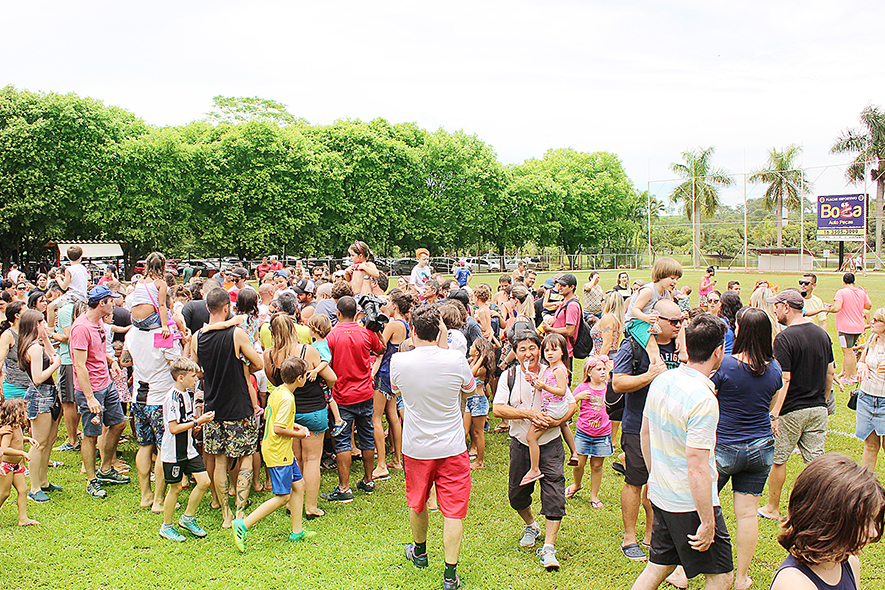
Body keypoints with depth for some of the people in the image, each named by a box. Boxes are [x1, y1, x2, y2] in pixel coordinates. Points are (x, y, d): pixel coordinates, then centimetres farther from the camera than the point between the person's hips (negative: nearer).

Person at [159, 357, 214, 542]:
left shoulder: (186, 394, 9)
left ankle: (188, 518, 20)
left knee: (204, 481, 3)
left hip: (188, 449, 8)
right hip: (173, 452, -8)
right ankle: (166, 527, 23)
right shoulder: (172, 397, -20)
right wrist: (197, 422, -22)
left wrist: (197, 422, 4)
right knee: (175, 488, 4)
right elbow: (174, 428, -23)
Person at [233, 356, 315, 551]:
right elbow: (278, 429, -24)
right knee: (282, 497, -5)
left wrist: (291, 425, 15)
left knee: (298, 485, 14)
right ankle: (243, 525, -1)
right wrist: (299, 434, -10)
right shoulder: (286, 398, -22)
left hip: (283, 451, 10)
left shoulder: (277, 392, 7)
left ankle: (297, 531, 22)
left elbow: (271, 418, 18)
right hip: (278, 454, -10)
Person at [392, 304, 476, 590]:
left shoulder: (398, 361, -14)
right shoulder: (456, 360, -17)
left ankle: (419, 552, 45)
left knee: (417, 503, 23)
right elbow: (469, 391, 4)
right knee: (453, 510, 6)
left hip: (415, 448, 2)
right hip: (452, 447, -2)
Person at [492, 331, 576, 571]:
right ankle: (531, 526, 40)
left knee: (554, 495, -9)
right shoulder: (509, 376, -3)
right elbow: (498, 408, -12)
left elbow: (572, 405, 3)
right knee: (516, 494, 11)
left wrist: (555, 421, -15)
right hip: (521, 443, 1)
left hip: (550, 443, -1)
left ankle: (549, 547, 0)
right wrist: (528, 413, -21)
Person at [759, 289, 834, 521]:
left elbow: (784, 380, -21)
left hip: (791, 410, -6)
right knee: (816, 461, 10)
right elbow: (830, 372, 13)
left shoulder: (785, 338, -16)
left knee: (778, 459, 8)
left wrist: (774, 414, -19)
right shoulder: (822, 334, 5)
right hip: (818, 409, 6)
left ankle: (772, 508, 20)